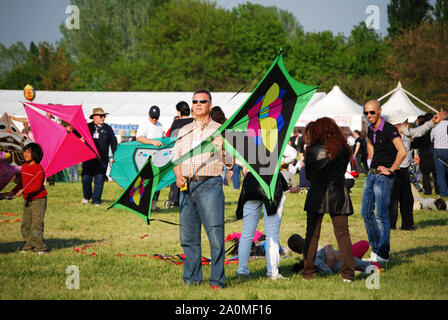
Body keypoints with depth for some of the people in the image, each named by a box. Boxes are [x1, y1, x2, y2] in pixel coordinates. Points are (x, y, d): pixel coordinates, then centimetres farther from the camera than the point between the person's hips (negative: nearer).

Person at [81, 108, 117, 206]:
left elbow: (113, 143, 11)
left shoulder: (107, 128, 8)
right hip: (88, 158, 0)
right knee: (86, 178, 2)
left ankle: (96, 200, 7)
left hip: (102, 159, 0)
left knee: (99, 180, -2)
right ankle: (86, 197, 25)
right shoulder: (87, 127, 5)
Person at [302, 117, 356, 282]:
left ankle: (308, 271, 10)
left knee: (312, 234, 9)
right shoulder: (344, 150, -4)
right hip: (338, 196, 1)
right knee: (342, 234, 6)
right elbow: (343, 170, 9)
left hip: (316, 196, -1)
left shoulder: (313, 151, -9)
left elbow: (308, 174, 3)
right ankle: (348, 273, 1)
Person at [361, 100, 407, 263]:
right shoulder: (371, 130, 10)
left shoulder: (389, 129, -15)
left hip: (383, 176, -8)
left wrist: (390, 170, -19)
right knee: (366, 212, 9)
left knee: (382, 215, -6)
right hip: (372, 174, 8)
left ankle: (383, 254, 0)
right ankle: (375, 247, 21)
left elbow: (402, 152, -26)